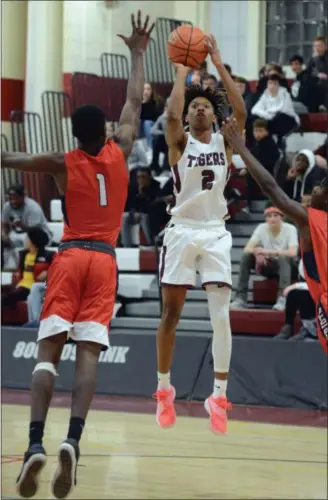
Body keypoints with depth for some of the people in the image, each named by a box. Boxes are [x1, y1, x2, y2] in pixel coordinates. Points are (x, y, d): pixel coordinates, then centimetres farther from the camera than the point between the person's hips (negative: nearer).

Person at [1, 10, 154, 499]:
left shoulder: (62, 163, 3)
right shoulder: (120, 152, 7)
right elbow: (135, 102, 20)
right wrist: (138, 53, 31)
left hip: (69, 257, -1)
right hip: (103, 260, 1)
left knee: (48, 350, -5)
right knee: (89, 353, -8)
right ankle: (72, 440, -28)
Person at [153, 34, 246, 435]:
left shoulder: (225, 142, 5)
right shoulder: (179, 142, 0)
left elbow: (241, 111, -13)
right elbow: (171, 112, -21)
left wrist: (218, 64, -15)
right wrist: (182, 69, -13)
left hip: (215, 233, 1)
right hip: (182, 231, -1)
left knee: (221, 314, -8)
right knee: (170, 314, 4)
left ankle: (218, 397, -4)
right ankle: (164, 390, 18)